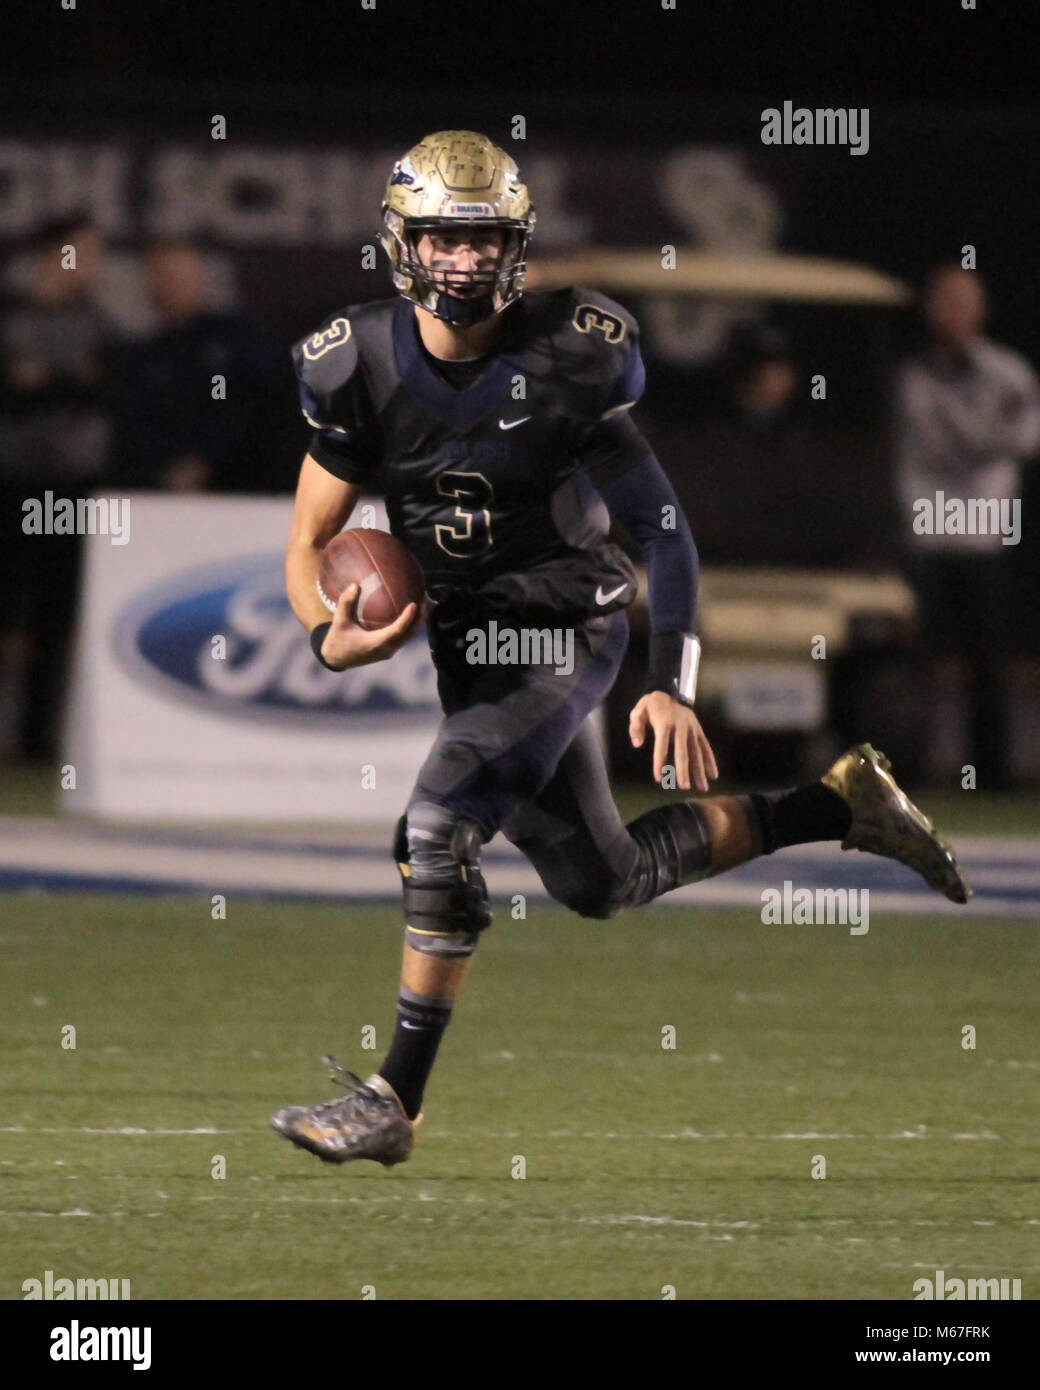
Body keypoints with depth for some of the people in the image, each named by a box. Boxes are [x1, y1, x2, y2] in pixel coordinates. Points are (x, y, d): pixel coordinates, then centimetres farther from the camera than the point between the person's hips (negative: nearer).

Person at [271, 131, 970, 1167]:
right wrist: (330, 637, -23)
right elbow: (307, 546, -1)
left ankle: (393, 1102, -16)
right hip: (463, 645, 5)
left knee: (439, 834, -22)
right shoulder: (363, 368, -6)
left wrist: (672, 684, -19)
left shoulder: (566, 362, -15)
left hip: (561, 634, -5)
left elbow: (661, 530, -10)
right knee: (605, 882, 12)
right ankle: (840, 806, 31)